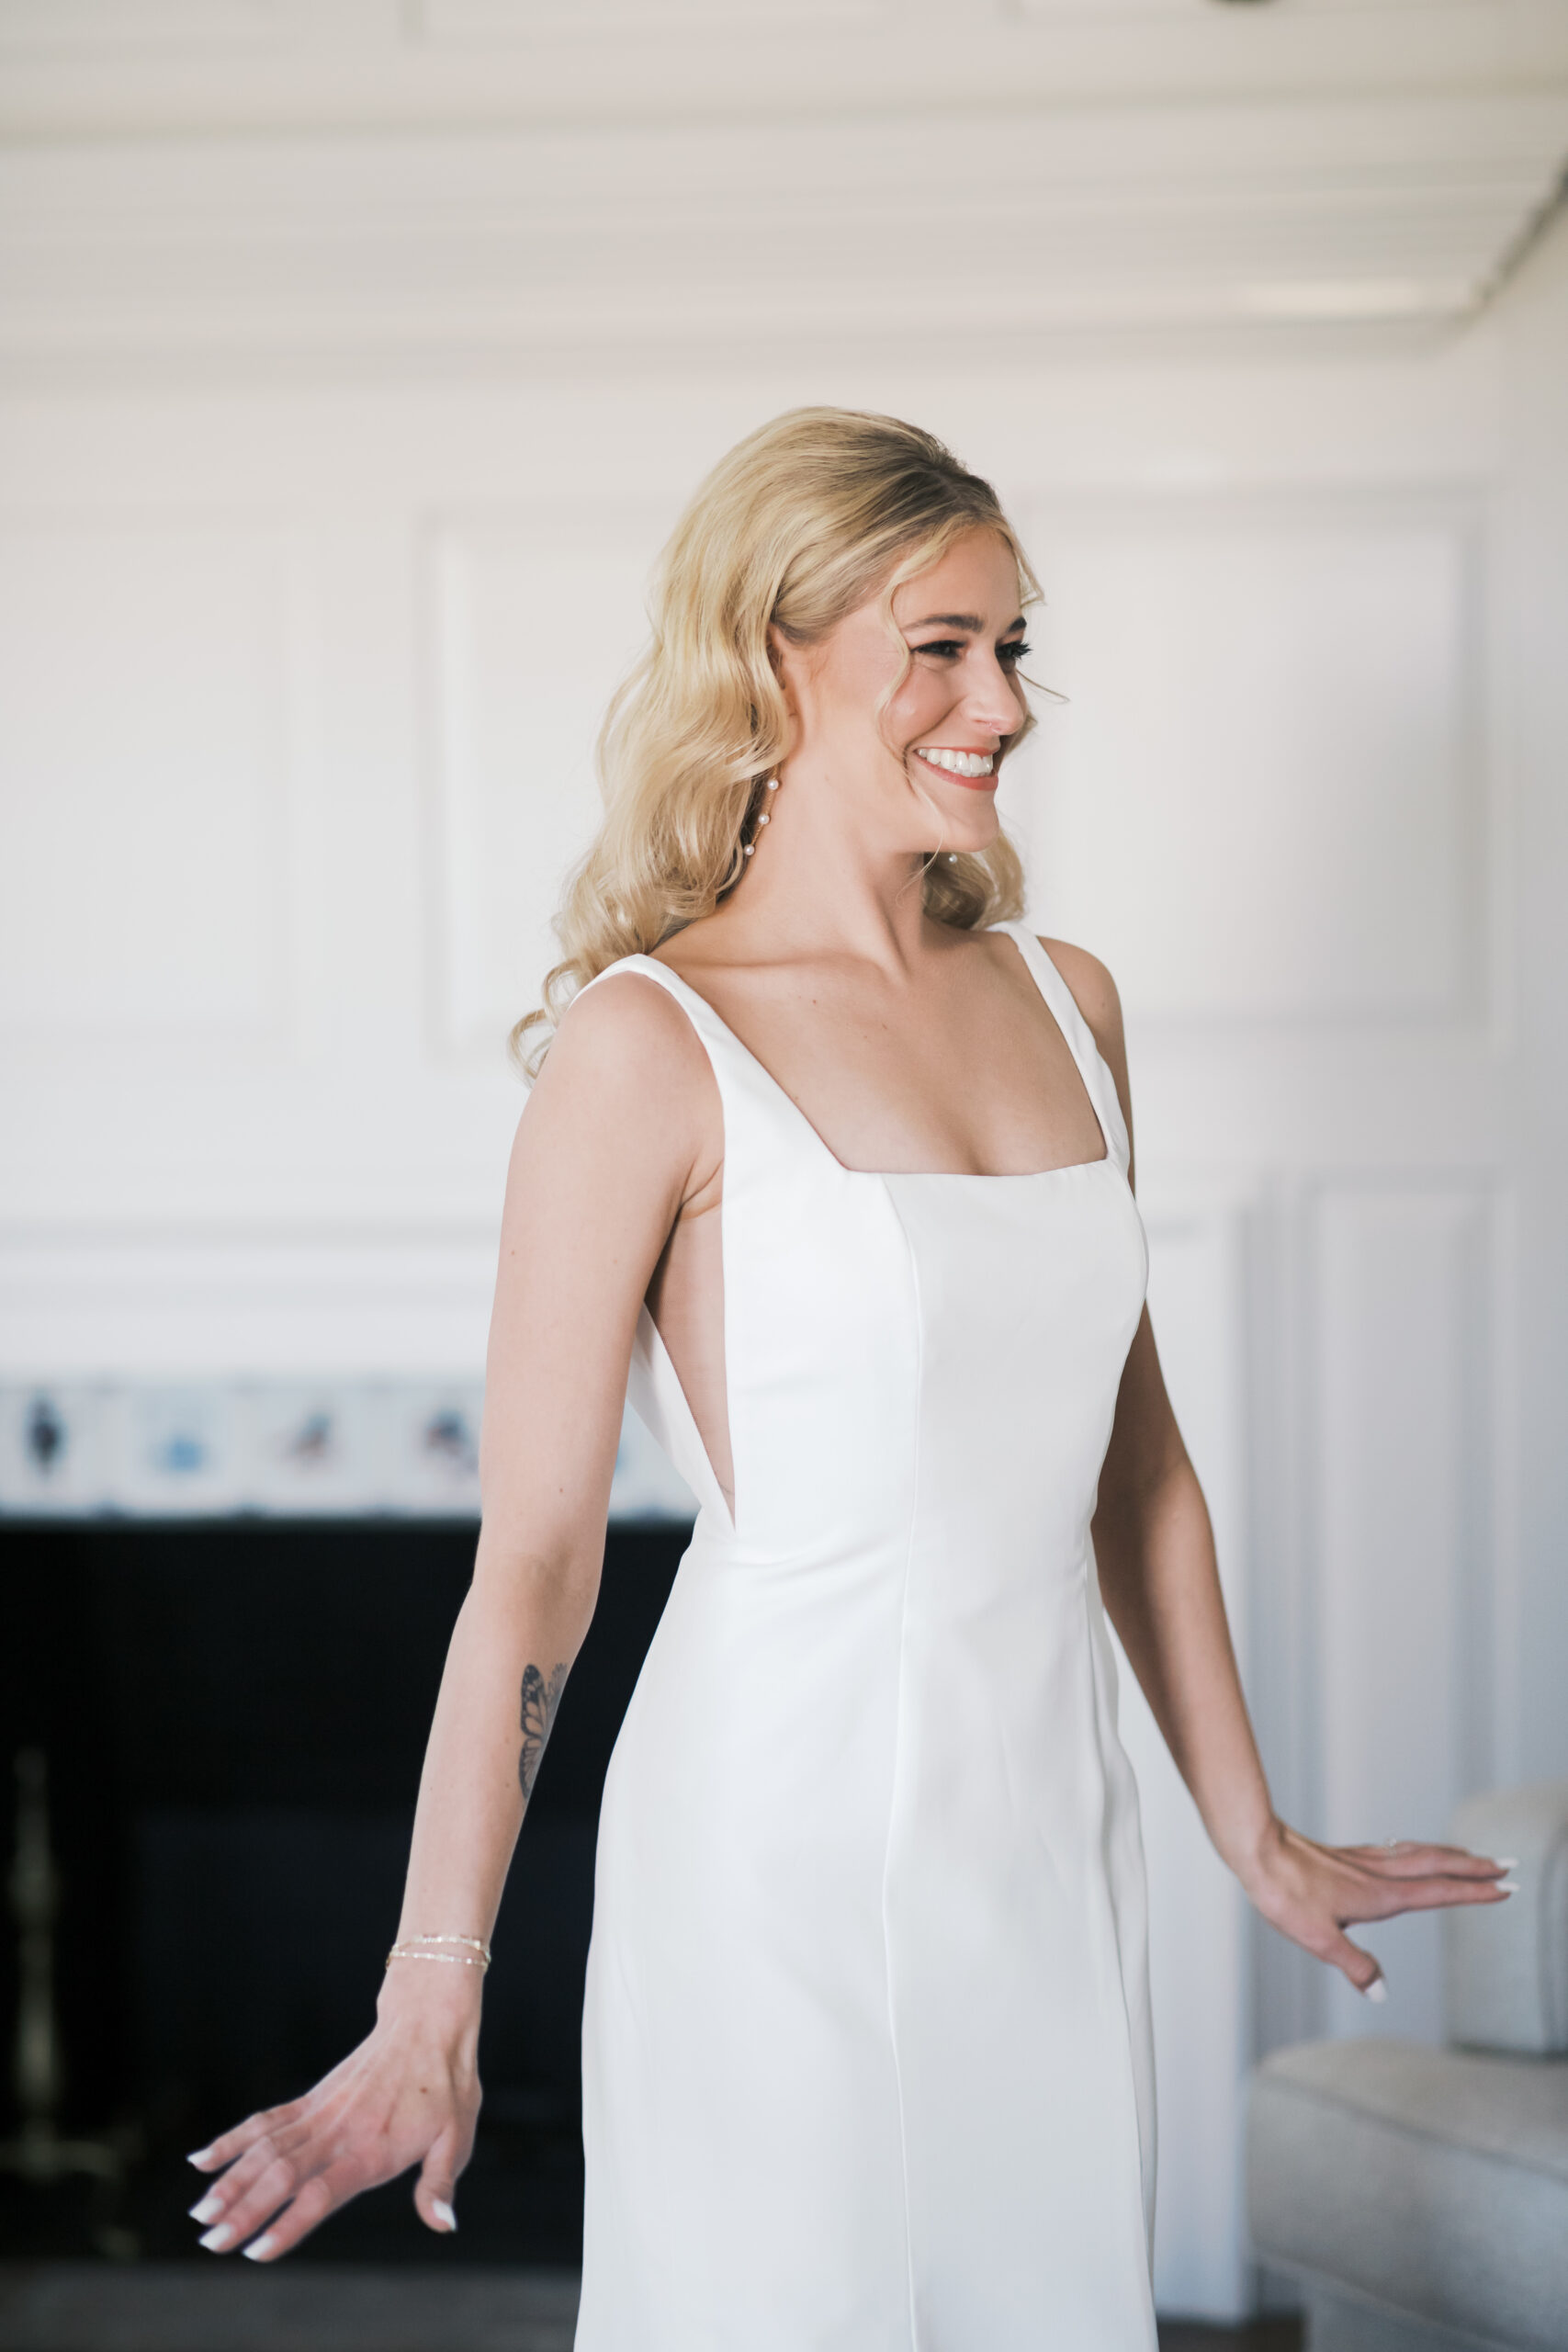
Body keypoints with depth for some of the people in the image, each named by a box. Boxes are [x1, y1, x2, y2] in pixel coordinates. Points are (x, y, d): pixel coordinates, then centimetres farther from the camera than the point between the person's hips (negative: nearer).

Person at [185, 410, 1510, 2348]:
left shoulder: (1065, 1003, 7)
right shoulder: (650, 1047, -12)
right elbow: (531, 1557, -12)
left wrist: (1253, 1835, 19)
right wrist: (430, 2007, -13)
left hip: (1051, 1839, 6)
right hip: (786, 1844, -6)